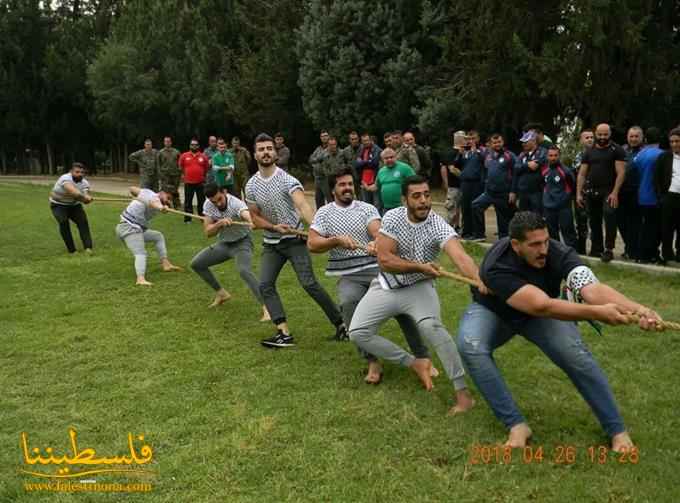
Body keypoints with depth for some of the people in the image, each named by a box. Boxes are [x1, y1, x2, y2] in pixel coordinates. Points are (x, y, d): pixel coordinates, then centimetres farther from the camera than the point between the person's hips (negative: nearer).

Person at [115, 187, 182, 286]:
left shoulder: (147, 192, 13)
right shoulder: (155, 198, -15)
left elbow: (132, 189, 30)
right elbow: (153, 203, -42)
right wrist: (161, 207, -63)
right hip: (130, 228, -10)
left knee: (158, 236, 22)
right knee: (140, 253, -26)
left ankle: (165, 264, 18)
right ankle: (141, 279, -47)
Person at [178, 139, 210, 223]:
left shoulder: (203, 157, 1)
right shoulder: (184, 156, -1)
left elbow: (207, 168, 13)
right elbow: (181, 166, 13)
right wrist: (187, 174, 14)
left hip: (200, 183, 0)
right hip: (188, 182, 0)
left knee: (201, 200, 8)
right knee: (188, 201, 5)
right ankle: (187, 219, 10)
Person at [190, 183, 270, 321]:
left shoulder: (236, 203, -31)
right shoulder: (208, 205, -13)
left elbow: (247, 215, -55)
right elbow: (207, 232, -14)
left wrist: (253, 223, -79)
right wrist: (219, 223, -35)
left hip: (242, 243, -7)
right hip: (224, 243, 7)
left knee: (244, 271, -32)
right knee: (196, 263, 7)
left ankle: (266, 308, -30)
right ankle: (221, 294, 23)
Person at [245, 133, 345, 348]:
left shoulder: (287, 180, -17)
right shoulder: (251, 185, 0)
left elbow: (303, 205, -33)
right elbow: (255, 217, 7)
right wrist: (275, 227, -14)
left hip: (294, 240, -5)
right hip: (271, 243, 6)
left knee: (309, 284, -13)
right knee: (265, 285, -7)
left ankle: (340, 323, 3)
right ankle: (284, 334, -6)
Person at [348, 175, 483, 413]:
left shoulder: (439, 227, -22)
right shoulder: (392, 217, -15)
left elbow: (460, 256, -40)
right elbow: (384, 260, -21)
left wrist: (480, 280, -59)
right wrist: (420, 266, -32)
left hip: (418, 287, -3)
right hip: (386, 287, 3)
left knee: (431, 326, -32)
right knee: (358, 333, -10)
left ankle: (463, 393, -25)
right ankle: (415, 363, 2)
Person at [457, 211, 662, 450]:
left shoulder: (559, 253, -31)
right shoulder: (497, 265, -39)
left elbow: (592, 289, -47)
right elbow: (541, 306, -49)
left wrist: (636, 308, -65)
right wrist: (597, 312, -59)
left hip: (543, 311, 2)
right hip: (493, 312, -1)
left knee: (574, 352, -24)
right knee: (470, 347, -31)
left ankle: (617, 429, -5)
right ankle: (516, 424, -20)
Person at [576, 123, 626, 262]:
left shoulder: (616, 150, -2)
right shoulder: (589, 152, 11)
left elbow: (621, 172, -9)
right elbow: (581, 174, 11)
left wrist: (614, 192, -18)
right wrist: (579, 193, 2)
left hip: (609, 192, -5)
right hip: (591, 192, 5)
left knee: (609, 216, -24)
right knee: (594, 222, 11)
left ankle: (609, 249, -18)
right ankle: (596, 249, 24)